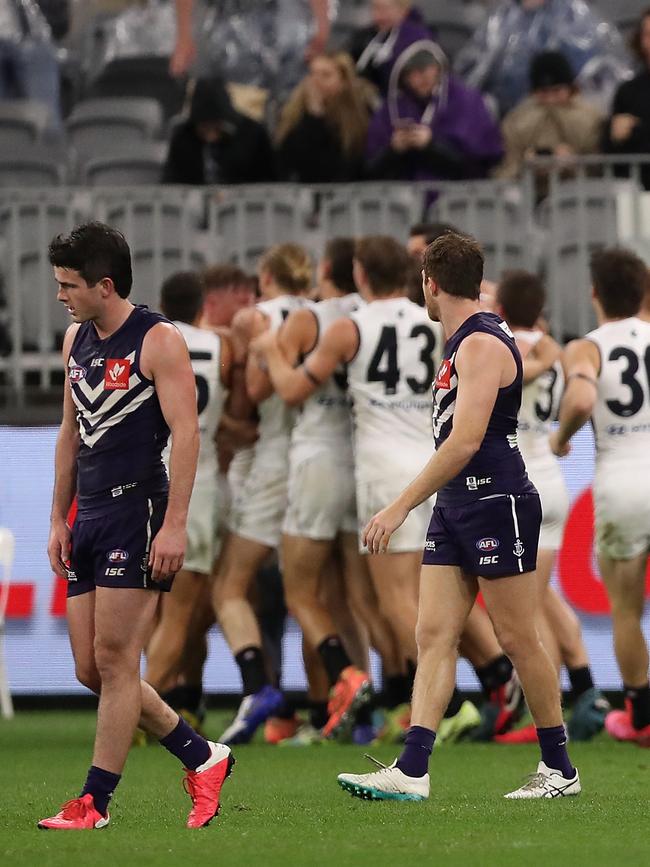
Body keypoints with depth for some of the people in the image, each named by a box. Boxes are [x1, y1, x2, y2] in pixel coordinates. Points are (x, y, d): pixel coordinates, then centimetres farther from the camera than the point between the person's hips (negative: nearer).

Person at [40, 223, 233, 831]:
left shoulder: (158, 341, -9)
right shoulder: (76, 340, 15)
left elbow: (185, 433, -13)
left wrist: (175, 525, -19)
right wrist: (59, 519, 18)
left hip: (137, 512, -8)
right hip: (89, 518, 8)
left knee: (113, 659, -8)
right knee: (91, 669, 6)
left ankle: (95, 802, -4)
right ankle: (201, 757, 18)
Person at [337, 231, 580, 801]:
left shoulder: (482, 344, -15)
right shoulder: (462, 343, 15)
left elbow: (466, 440, -24)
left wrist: (401, 507, -24)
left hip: (496, 503, -9)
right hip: (455, 509, 9)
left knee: (518, 639, -2)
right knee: (434, 636, 0)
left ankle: (560, 769, 9)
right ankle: (411, 771, -7)